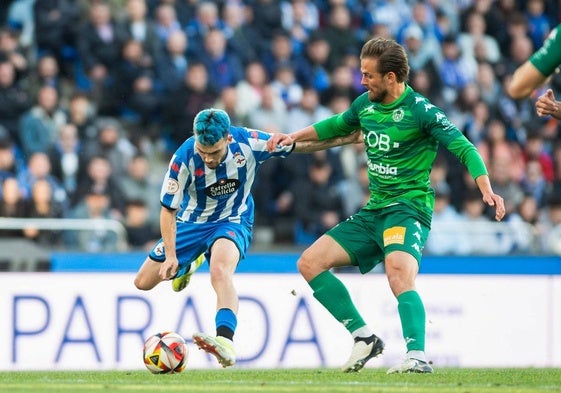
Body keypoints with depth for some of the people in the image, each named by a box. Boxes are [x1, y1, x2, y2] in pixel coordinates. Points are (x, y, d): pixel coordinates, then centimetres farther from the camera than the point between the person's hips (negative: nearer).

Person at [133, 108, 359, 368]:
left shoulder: (249, 143, -25)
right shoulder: (184, 158, -27)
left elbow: (301, 145, -10)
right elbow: (168, 209, -16)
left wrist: (349, 138, -7)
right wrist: (171, 256, -24)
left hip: (232, 222, -2)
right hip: (191, 222, 2)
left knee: (220, 271, -35)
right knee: (143, 282, 9)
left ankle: (225, 341, -49)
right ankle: (190, 263, 39)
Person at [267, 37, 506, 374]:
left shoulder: (420, 110, -12)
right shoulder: (365, 105, 9)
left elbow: (463, 148, -17)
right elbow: (337, 125, 31)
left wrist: (487, 190, -31)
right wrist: (294, 138, 21)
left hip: (408, 209, -8)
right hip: (373, 212, 8)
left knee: (398, 271, -35)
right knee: (310, 262, 1)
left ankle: (417, 356, -44)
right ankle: (364, 337, 3)